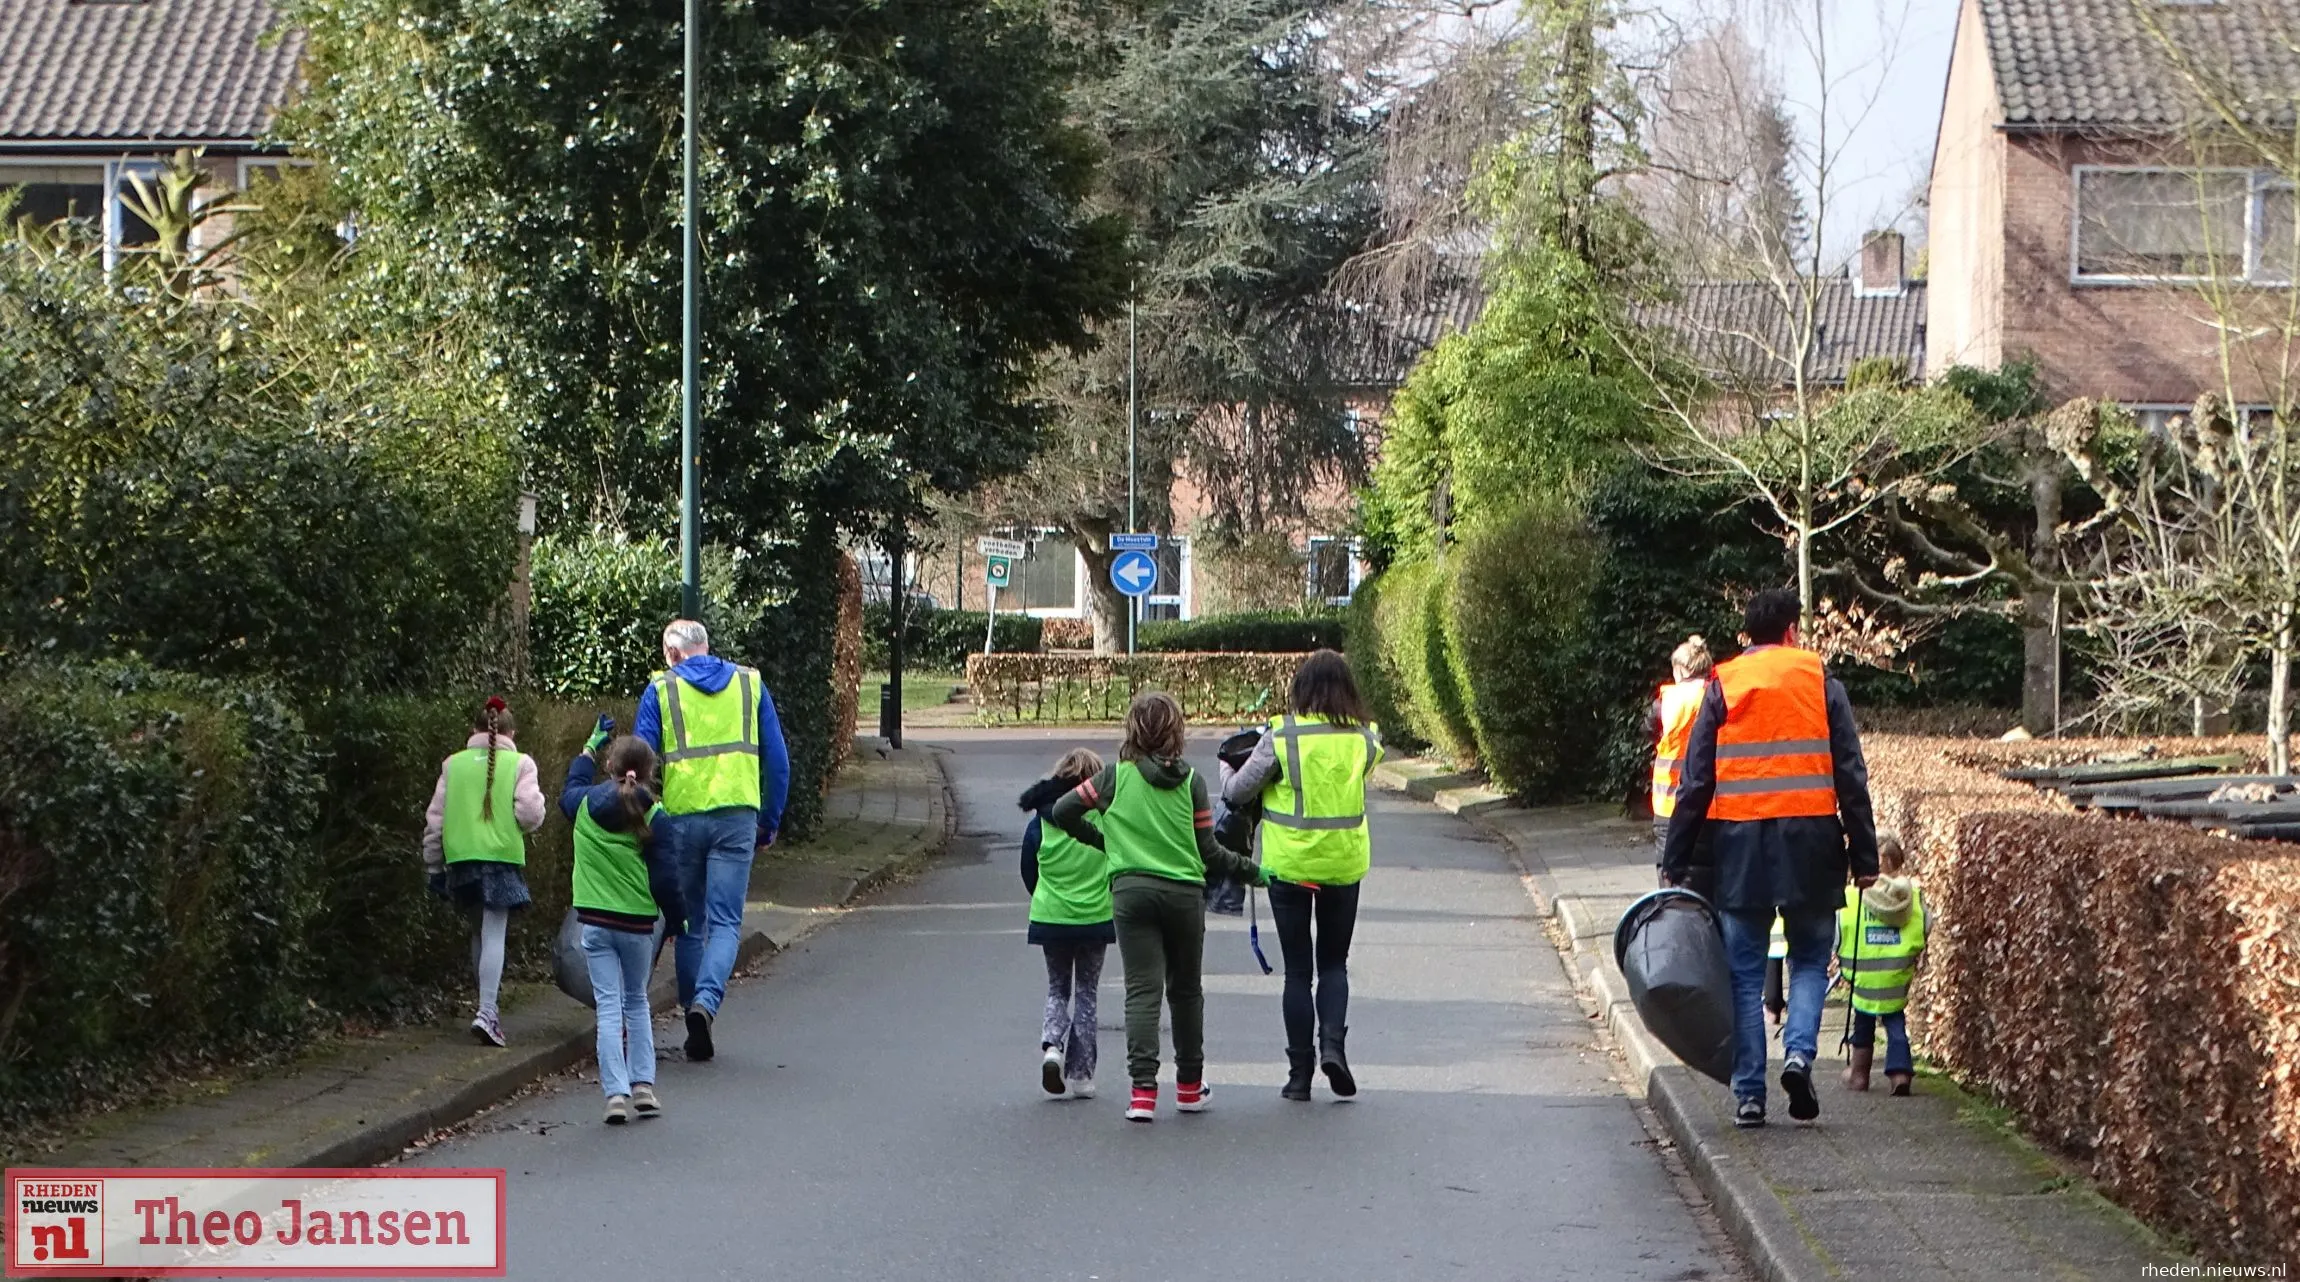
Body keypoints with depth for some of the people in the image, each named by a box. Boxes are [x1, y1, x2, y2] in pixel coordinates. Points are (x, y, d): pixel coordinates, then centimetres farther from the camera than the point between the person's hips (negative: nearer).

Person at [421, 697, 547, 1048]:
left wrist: (432, 864, 16)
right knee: (494, 933, -7)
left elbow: (435, 818, 8)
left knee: (479, 930, 18)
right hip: (501, 856, -4)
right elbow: (530, 815, -10)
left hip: (461, 857, 4)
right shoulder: (519, 764, 0)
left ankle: (488, 1003, 23)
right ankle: (486, 1012, -18)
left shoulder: (454, 764, 9)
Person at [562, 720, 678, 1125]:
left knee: (609, 1007, 0)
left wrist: (591, 746, 36)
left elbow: (572, 787, 24)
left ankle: (616, 1092, -11)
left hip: (595, 922, 0)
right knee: (637, 1003, 18)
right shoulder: (653, 817, -8)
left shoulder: (585, 805, -2)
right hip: (638, 923, 0)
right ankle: (643, 1085, 11)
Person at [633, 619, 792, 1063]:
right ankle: (707, 1000, -25)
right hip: (736, 815, 0)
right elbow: (777, 760, 10)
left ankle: (694, 1012, 15)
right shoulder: (750, 684, 10)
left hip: (681, 817, 0)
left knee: (690, 924, 12)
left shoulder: (661, 690, 4)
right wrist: (769, 823, 16)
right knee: (725, 922, -2)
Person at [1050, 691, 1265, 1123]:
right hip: (1184, 893, 1)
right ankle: (1189, 1087, 25)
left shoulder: (1116, 776, -1)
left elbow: (1063, 812, 3)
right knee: (1186, 990, 15)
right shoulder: (1191, 781, 0)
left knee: (1143, 990, -3)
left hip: (1131, 890, -1)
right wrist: (1251, 870, 13)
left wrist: (1103, 840, 18)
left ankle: (1143, 1090, -15)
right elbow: (1207, 851, -1)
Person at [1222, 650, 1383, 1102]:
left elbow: (1237, 790, -5)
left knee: (1297, 969, 8)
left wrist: (1228, 787, 16)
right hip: (1345, 863, 2)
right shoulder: (1364, 738, -4)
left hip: (1289, 864, -2)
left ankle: (1300, 1072, 9)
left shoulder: (1282, 736, -13)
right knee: (1334, 962, 17)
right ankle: (1333, 1043, -6)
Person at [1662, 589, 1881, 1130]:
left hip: (1741, 841, 1)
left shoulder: (1722, 686, 6)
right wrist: (1864, 856, 4)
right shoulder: (1821, 682, 4)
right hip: (1810, 840, -1)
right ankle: (1799, 1051, -10)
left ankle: (1748, 1093, 3)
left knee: (1745, 970, 6)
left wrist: (1675, 863, 6)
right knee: (1810, 960, 13)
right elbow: (1851, 778, 1)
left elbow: (1694, 782, 3)